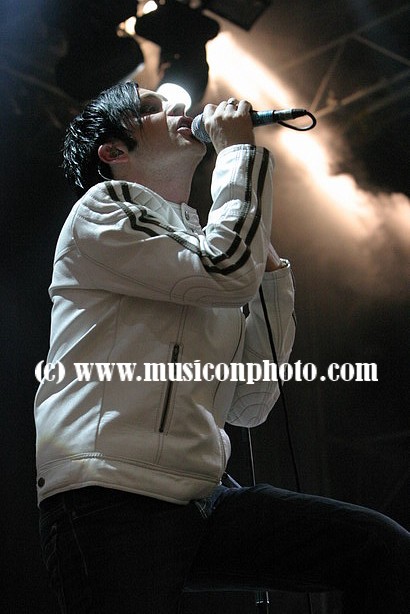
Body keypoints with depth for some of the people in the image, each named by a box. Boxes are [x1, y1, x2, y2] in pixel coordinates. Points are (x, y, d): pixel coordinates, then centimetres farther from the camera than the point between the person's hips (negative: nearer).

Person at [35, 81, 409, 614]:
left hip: (198, 504, 6)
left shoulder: (202, 246, 23)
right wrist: (239, 149, 2)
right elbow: (228, 271, -13)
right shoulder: (101, 209, 5)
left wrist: (267, 264, 13)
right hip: (112, 504, -6)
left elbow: (248, 405, 14)